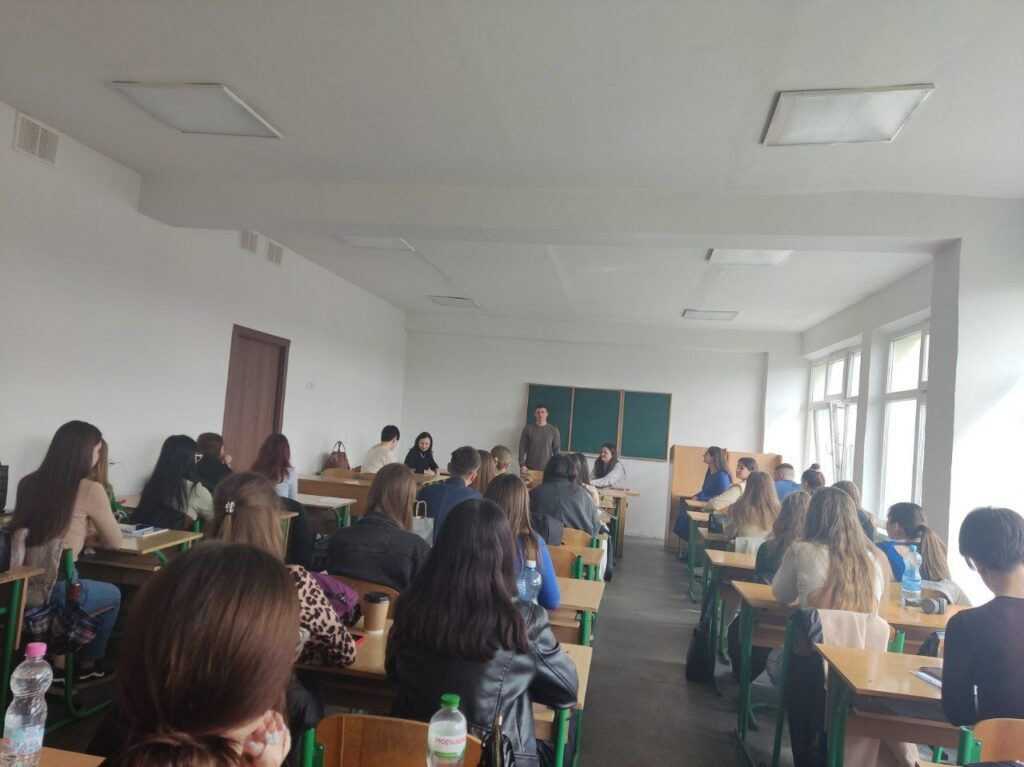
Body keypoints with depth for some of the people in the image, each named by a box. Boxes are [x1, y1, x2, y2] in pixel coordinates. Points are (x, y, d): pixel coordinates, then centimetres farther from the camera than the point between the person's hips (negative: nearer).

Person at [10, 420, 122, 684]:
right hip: (56, 591, -6)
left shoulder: (28, 483, 6)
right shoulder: (90, 490, -10)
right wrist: (91, 535, 22)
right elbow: (115, 542, 2)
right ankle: (89, 665, 39)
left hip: (20, 587, 6)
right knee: (113, 595, 25)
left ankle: (60, 665, 32)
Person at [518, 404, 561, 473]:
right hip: (530, 468, 0)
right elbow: (522, 448, 2)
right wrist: (522, 465, -6)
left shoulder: (554, 430, 3)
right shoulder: (528, 428, 3)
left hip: (547, 469, 0)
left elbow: (557, 449, 4)